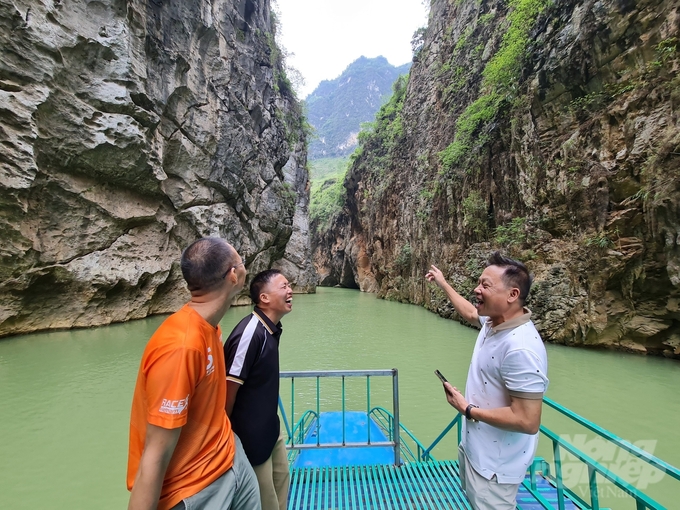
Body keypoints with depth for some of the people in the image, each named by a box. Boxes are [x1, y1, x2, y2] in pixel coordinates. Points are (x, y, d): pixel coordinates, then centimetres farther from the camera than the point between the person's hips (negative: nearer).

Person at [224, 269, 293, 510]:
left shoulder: (272, 329, -2)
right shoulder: (249, 332, -30)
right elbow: (229, 387, -25)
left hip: (270, 427, 8)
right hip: (250, 433, -8)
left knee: (281, 480, 26)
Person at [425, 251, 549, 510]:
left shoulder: (521, 348, -33)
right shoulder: (493, 320, -6)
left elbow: (528, 421, -31)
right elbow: (470, 312, 17)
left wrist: (467, 409, -21)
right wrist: (444, 284, 24)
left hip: (495, 464, -8)